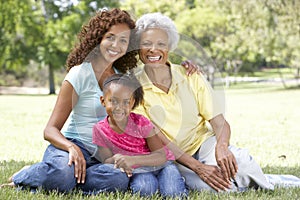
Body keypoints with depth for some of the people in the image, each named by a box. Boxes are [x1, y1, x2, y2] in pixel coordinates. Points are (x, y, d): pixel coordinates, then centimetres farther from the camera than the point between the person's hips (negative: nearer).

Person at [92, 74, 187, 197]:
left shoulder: (141, 123, -16)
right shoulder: (99, 129, -8)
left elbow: (161, 156, -20)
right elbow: (106, 160, -5)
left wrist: (132, 160, -37)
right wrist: (116, 161, -32)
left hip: (160, 164, -1)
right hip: (137, 171, 1)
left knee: (173, 193, -28)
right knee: (143, 189, -33)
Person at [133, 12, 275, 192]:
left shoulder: (190, 77, -2)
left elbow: (220, 123, -6)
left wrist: (221, 147, -30)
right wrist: (197, 167, -25)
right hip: (173, 157, -2)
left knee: (237, 160, -32)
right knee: (209, 187, -34)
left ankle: (263, 187, -2)